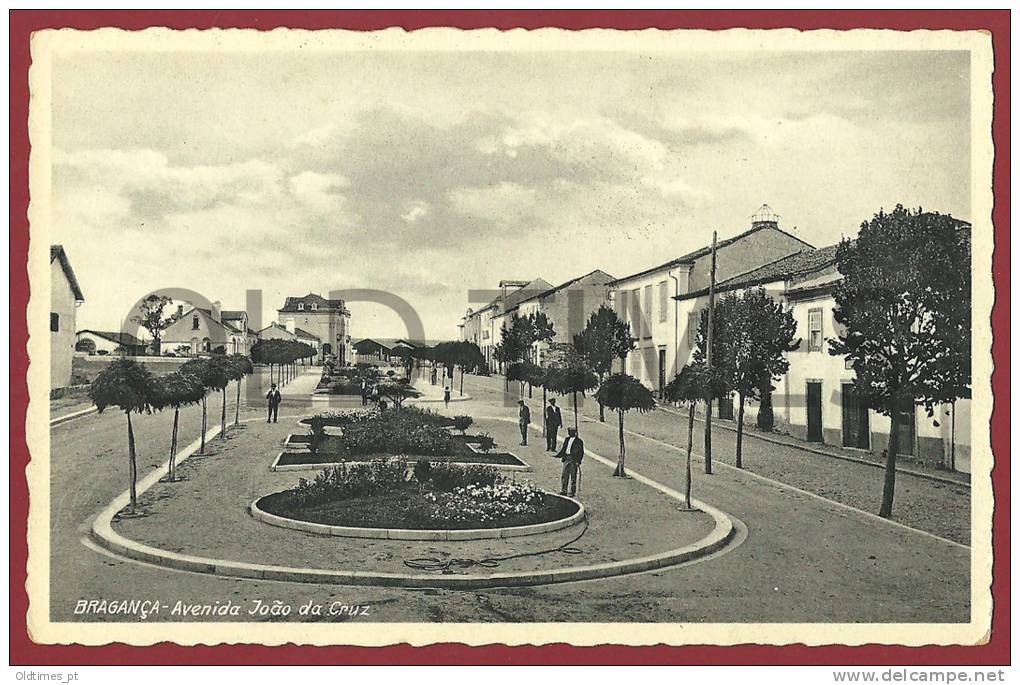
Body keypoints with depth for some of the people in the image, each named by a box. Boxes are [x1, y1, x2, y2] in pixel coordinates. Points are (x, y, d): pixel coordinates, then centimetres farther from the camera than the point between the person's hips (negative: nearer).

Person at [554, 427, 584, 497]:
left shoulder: (579, 441, -6)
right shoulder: (567, 439, 13)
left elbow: (581, 452, -7)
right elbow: (563, 449, 17)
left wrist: (578, 461, -15)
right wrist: (558, 455, 6)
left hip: (574, 460, -6)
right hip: (566, 458, 6)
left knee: (573, 476, 0)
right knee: (564, 475, 8)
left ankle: (572, 492, 7)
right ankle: (563, 490, 17)